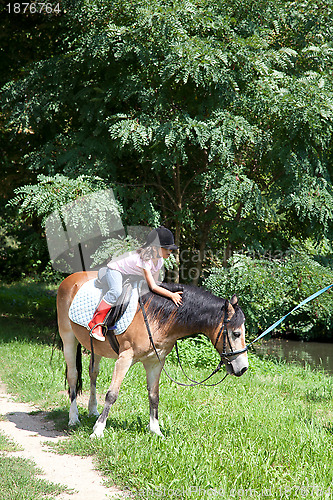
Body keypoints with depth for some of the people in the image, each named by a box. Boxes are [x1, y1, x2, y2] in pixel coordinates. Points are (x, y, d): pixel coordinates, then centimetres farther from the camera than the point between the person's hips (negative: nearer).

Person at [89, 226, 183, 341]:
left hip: (131, 275, 10)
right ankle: (95, 323, -31)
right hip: (115, 270, -10)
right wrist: (171, 295, -43)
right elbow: (153, 287, -38)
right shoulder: (145, 259, -36)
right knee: (116, 292, -35)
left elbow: (155, 283, 0)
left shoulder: (159, 260, -10)